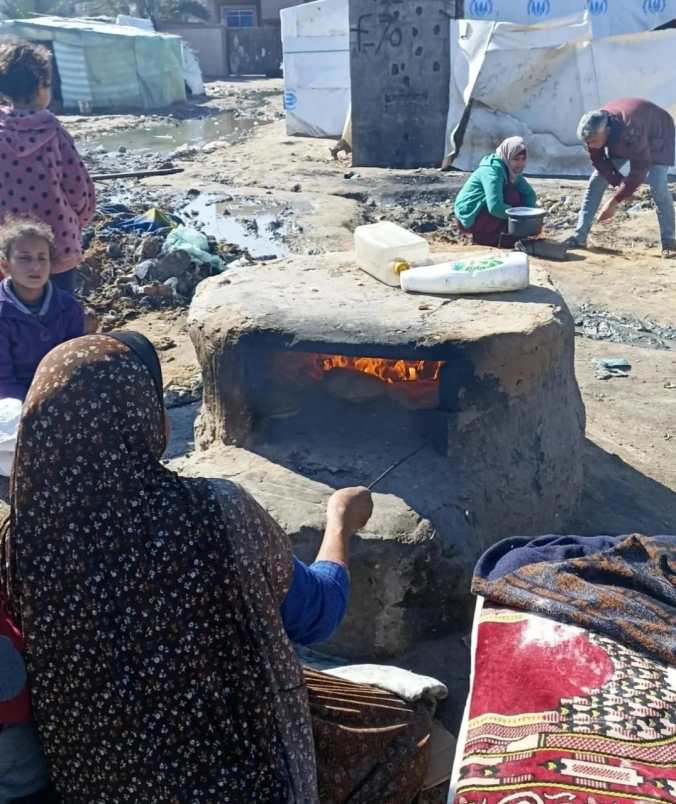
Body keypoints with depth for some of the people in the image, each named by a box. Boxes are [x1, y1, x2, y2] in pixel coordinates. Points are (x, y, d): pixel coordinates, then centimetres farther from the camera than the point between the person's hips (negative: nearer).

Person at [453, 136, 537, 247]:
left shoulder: (511, 171, 6)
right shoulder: (493, 170, -22)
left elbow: (530, 194, 8)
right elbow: (495, 207, -32)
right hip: (469, 218, -9)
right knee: (512, 197, -20)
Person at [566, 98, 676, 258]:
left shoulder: (631, 131, -45)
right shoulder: (593, 131, -28)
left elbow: (639, 171, -39)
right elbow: (598, 161, -13)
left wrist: (614, 202, -38)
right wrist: (621, 184, -24)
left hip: (657, 135, -5)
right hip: (619, 140, 6)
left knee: (657, 186, -22)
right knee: (596, 180, -6)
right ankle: (579, 237, -3)